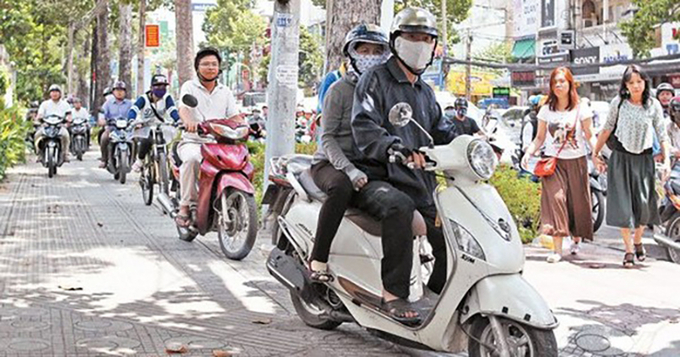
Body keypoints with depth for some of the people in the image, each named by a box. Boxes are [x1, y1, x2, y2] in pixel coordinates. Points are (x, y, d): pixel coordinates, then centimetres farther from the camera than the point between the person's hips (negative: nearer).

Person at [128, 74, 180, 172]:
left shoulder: (167, 98, -7)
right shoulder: (144, 99, -13)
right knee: (146, 141, -33)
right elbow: (133, 110, -25)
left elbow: (173, 111, -19)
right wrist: (132, 122, -46)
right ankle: (139, 160, -7)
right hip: (145, 127, -3)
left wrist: (178, 121, -40)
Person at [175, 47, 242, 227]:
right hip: (193, 141, -3)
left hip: (218, 143, 4)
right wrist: (188, 121, -39)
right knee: (192, 159, -37)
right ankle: (185, 206, -27)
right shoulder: (189, 87, 5)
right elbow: (183, 108, -15)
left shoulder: (225, 92, 18)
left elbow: (234, 116, 8)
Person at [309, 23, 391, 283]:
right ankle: (318, 258, -31)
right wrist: (350, 170, -25)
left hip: (367, 165, 5)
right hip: (330, 164, -5)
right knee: (342, 187, -39)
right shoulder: (339, 90, -3)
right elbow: (327, 137, -10)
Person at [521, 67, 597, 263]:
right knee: (555, 197, -15)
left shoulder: (581, 109, 2)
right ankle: (557, 249, -17)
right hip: (553, 161, 1)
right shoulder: (546, 110, 8)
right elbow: (540, 138, 10)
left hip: (576, 161, 0)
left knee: (577, 201, 5)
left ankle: (576, 239, 33)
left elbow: (589, 136, 1)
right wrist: (529, 152, -6)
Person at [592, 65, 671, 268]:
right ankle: (629, 250, 5)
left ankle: (638, 241, 24)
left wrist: (667, 161, -7)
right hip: (621, 158, 0)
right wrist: (595, 154, 8)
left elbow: (662, 135, 1)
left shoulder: (654, 105, 0)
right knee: (623, 204, -4)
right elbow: (607, 129, 7)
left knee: (644, 203, -4)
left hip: (643, 159, 0)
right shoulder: (618, 103, -1)